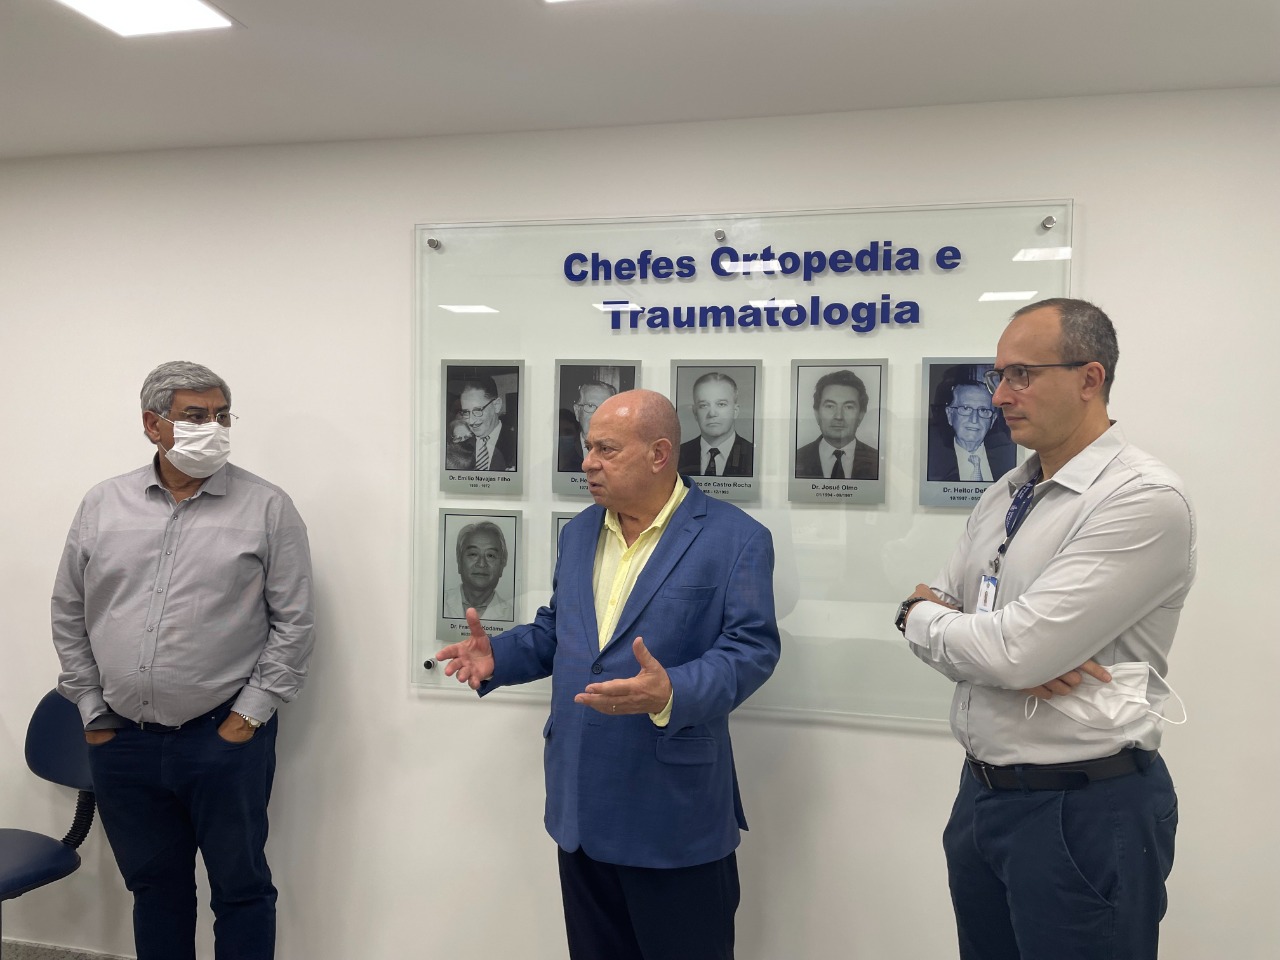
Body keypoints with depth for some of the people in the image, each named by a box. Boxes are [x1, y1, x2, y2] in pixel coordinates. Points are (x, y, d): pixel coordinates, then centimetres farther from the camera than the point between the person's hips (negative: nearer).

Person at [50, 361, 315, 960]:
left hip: (225, 738, -3)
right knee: (153, 886, 19)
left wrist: (250, 714, -8)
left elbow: (293, 621, -5)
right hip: (121, 742, 3)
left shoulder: (267, 509, -5)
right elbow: (69, 616, 11)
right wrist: (91, 709, 7)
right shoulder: (102, 506, 5)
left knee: (241, 888, 9)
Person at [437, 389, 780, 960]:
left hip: (675, 816, -6)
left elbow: (751, 648, -15)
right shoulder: (579, 532, 10)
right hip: (580, 807, 6)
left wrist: (672, 693, -32)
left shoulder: (735, 538, -10)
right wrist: (498, 656, 2)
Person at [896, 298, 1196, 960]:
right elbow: (933, 613, 7)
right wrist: (1017, 658, -14)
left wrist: (921, 616, -5)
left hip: (1085, 811, -7)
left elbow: (1015, 650, -25)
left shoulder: (1144, 500, -18)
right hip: (982, 792, 7)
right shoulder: (1004, 496, 8)